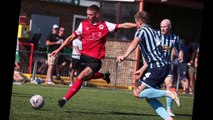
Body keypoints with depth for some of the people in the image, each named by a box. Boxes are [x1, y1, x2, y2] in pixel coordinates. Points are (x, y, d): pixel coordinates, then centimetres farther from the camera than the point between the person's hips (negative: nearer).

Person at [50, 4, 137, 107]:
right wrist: (58, 50, 6)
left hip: (96, 59, -5)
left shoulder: (105, 25, -3)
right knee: (86, 77, 20)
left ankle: (65, 99, -20)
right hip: (84, 57, 5)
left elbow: (123, 25, -5)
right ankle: (104, 76, 48)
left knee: (81, 77, -23)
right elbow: (71, 38, 8)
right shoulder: (83, 24, 3)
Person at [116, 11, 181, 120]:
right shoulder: (153, 31, 25)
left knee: (137, 92, -9)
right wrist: (142, 70, 40)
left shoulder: (142, 30, -4)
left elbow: (135, 43, -27)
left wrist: (125, 56, -40)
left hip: (157, 68, -9)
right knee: (149, 97, 11)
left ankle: (168, 93, -18)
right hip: (163, 66, 9)